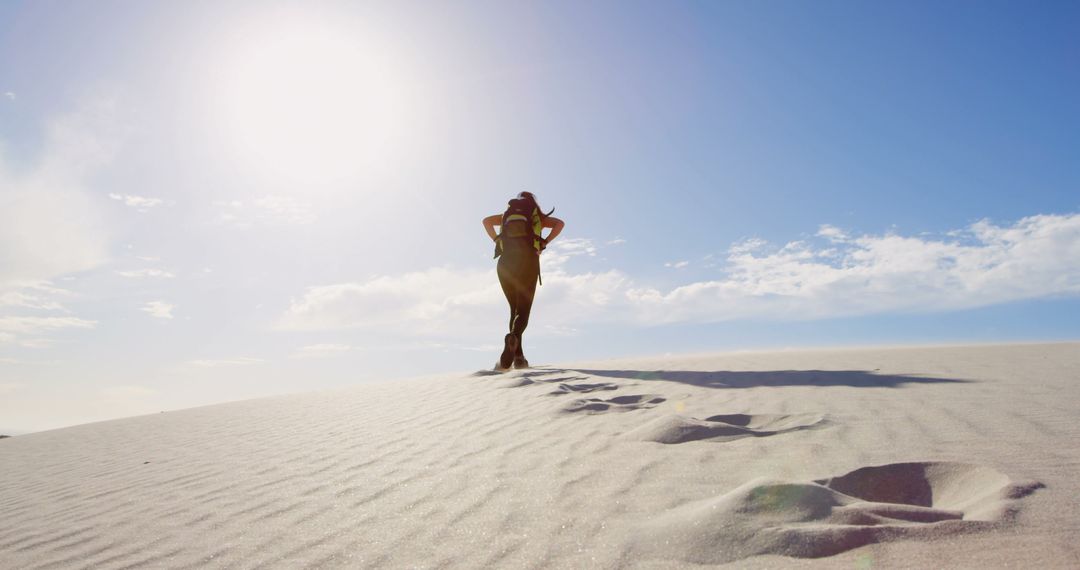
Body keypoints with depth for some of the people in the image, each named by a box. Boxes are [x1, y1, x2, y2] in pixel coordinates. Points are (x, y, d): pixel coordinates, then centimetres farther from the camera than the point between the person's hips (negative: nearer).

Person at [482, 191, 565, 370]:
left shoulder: (507, 214, 23)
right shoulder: (537, 216, 19)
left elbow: (486, 221, 9)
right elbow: (559, 223, 3)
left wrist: (497, 240, 8)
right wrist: (544, 243, 3)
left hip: (505, 263, 2)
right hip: (528, 261, -2)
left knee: (514, 309, 14)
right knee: (523, 310, -4)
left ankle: (518, 356, 2)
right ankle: (513, 337, -37)